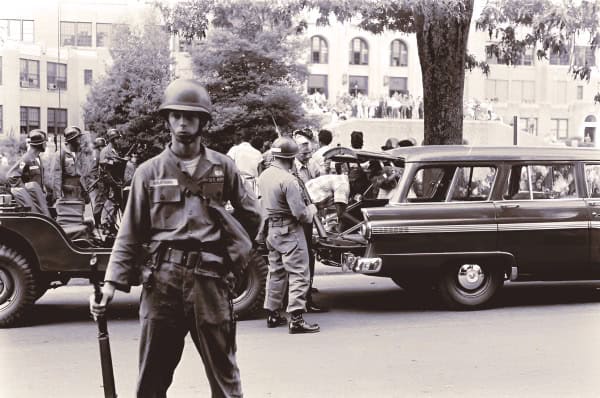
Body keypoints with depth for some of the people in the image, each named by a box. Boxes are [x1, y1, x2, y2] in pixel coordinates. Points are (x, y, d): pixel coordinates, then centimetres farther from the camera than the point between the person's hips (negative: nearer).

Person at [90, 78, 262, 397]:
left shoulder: (223, 167, 7)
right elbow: (130, 235, 4)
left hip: (209, 279, 0)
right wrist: (112, 282, -6)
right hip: (162, 280, 0)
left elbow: (251, 216, 16)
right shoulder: (149, 172, 5)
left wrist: (231, 257, 10)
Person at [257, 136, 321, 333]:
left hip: (272, 229, 9)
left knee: (276, 272, 18)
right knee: (299, 275, -4)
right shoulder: (288, 180, -22)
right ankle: (297, 320, -7)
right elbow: (300, 213, -22)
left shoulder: (264, 175, 5)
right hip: (290, 232, -9)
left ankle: (273, 314, 26)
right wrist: (312, 209, -2)